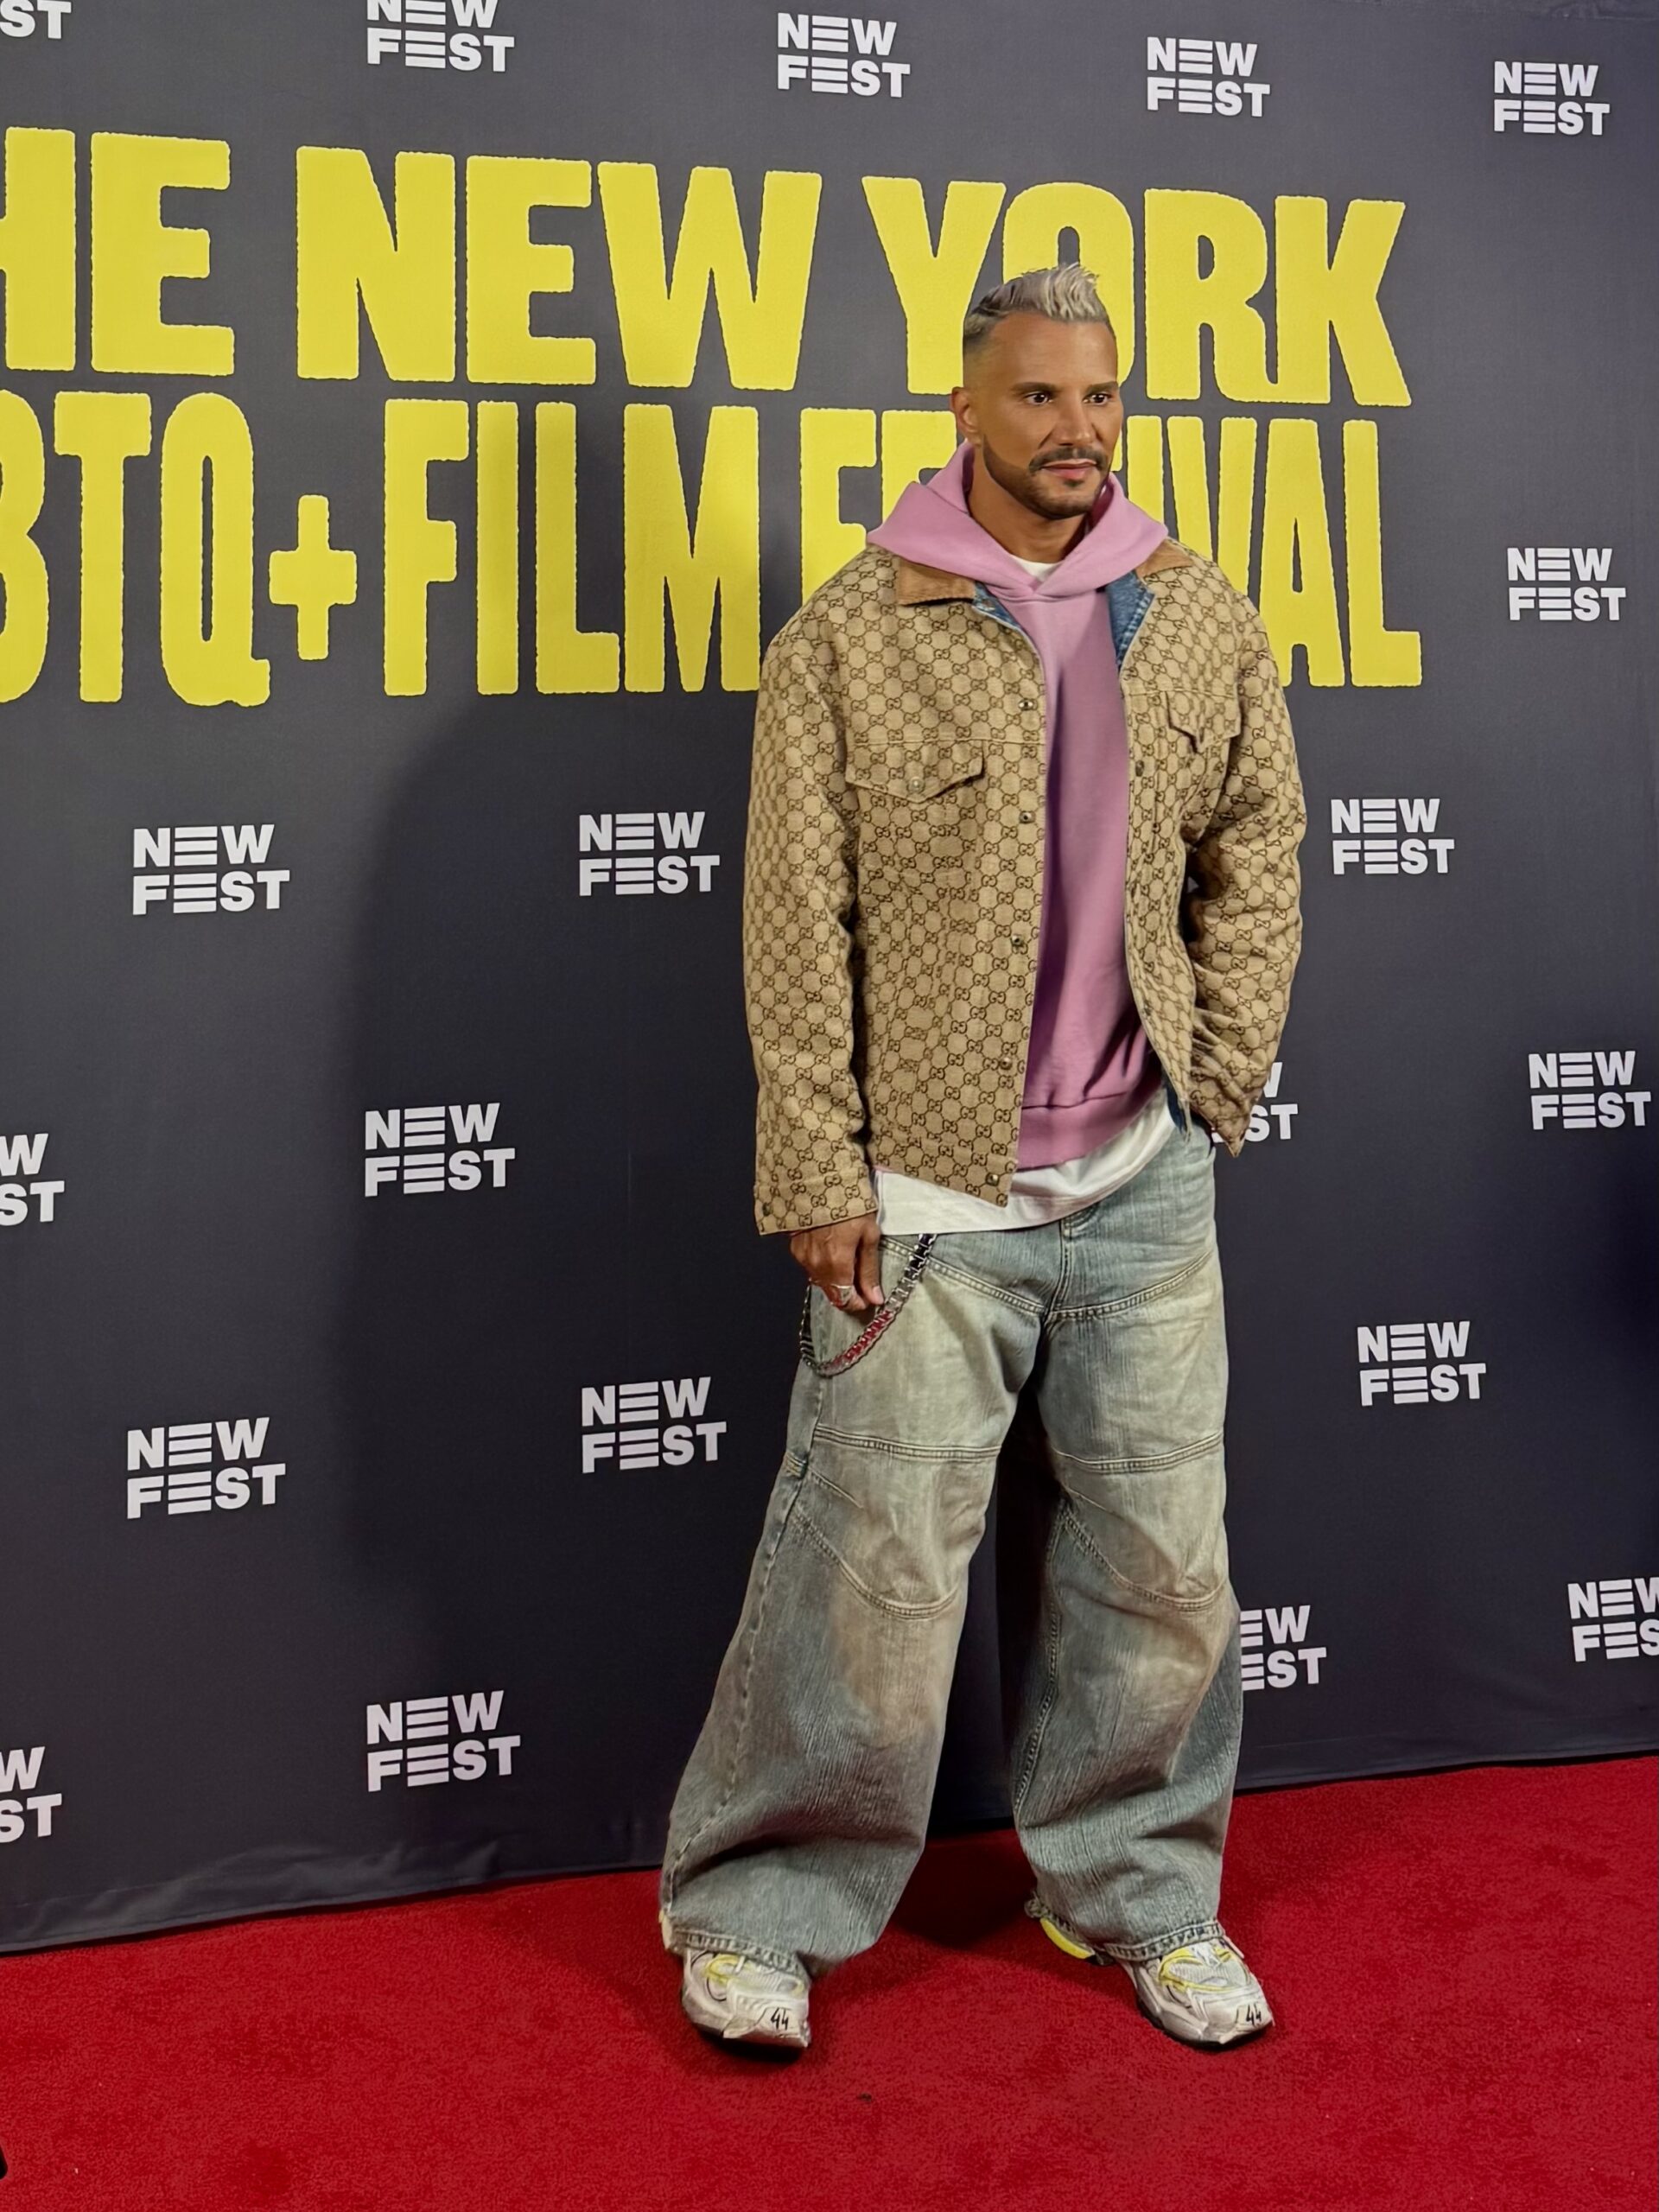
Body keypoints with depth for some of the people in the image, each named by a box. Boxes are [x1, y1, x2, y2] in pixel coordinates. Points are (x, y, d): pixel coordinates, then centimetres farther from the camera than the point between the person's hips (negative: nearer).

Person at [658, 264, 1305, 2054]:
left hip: (1144, 1183, 4)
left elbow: (1255, 858, 14)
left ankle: (1134, 1890, 33)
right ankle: (761, 1908, 23)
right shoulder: (851, 635, -6)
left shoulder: (1203, 622, 6)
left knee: (1162, 1562, 12)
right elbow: (795, 930, -7)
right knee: (874, 1570, 1)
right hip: (928, 1195, -4)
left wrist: (1218, 1080, 6)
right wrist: (819, 1178, -9)